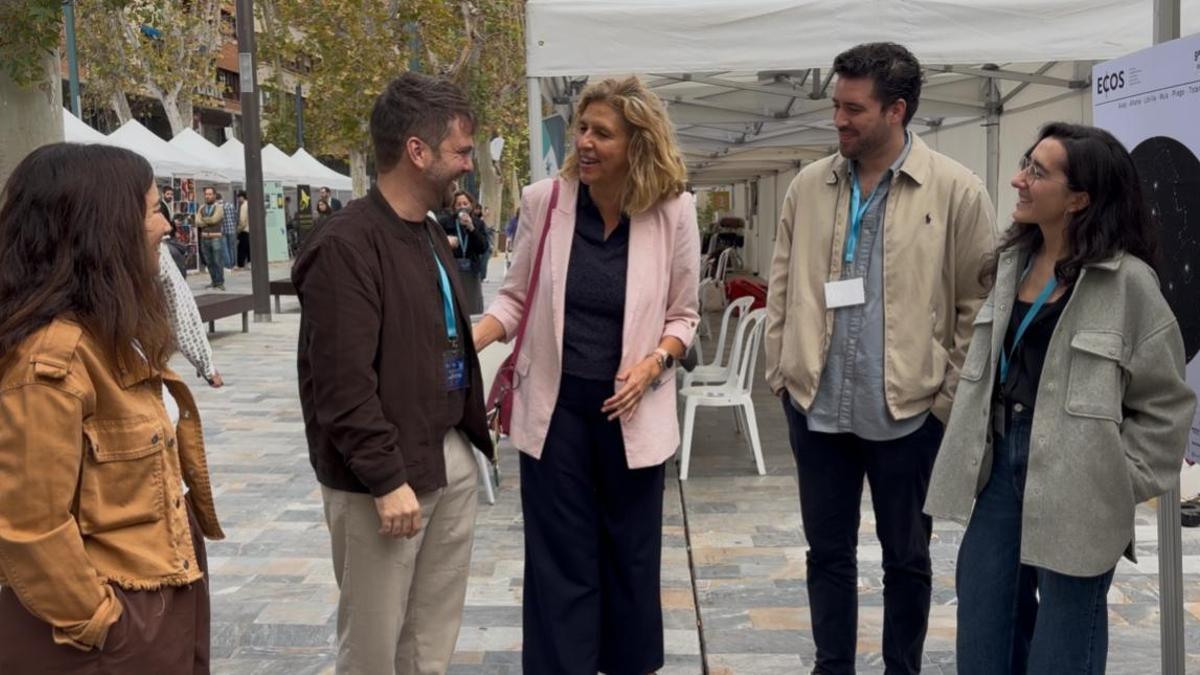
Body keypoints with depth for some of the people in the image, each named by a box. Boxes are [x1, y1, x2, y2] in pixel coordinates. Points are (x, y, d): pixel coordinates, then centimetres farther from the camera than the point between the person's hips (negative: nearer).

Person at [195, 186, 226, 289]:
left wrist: (203, 220, 2)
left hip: (216, 237, -5)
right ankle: (214, 282, 13)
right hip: (204, 237, 5)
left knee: (218, 261, -7)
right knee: (209, 262, 6)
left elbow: (214, 219, -12)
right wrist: (209, 222, -7)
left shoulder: (219, 206, 1)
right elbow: (198, 222, 3)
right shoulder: (202, 208, 14)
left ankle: (220, 283, -3)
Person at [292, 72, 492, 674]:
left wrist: (469, 433, 15)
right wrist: (386, 478, -21)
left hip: (452, 457, 8)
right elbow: (344, 384, -21)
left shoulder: (430, 234, 12)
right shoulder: (346, 245, -18)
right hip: (386, 472, -8)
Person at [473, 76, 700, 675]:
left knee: (631, 553, 15)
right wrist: (468, 343, -12)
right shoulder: (542, 201, -6)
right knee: (558, 558, 7)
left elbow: (683, 315, 2)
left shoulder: (674, 213, -8)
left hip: (630, 410, 0)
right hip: (555, 406, 0)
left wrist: (654, 363, -16)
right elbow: (516, 297, 4)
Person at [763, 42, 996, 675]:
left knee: (906, 558, 13)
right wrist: (781, 371, 5)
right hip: (816, 407, 3)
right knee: (828, 551, 15)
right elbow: (782, 287, 10)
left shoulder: (956, 190, -7)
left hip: (908, 410, -3)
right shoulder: (808, 185, 4)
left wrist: (952, 396, -6)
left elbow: (979, 304, -5)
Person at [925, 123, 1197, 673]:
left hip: (1073, 488, -6)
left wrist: (1118, 483, -10)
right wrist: (977, 455, 9)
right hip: (1001, 466, 6)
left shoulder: (1127, 282, -13)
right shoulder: (1013, 262, 7)